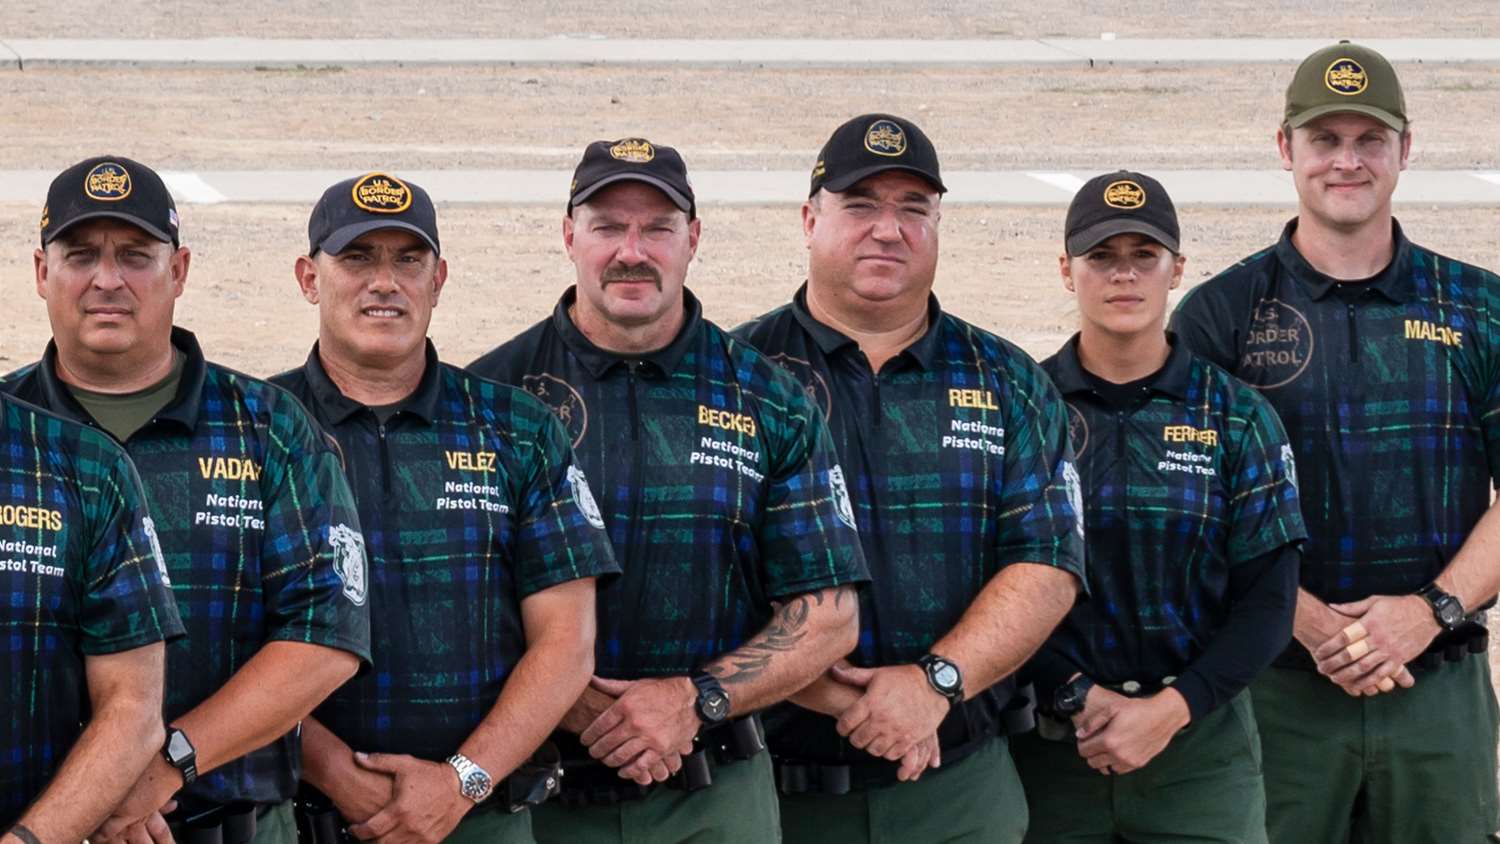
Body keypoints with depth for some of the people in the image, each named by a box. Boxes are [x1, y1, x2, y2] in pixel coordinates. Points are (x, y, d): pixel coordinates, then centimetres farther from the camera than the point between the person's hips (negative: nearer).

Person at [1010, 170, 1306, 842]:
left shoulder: (1238, 418, 4)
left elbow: (1268, 603, 0)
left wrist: (1169, 710, -12)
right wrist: (1077, 697, -13)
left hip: (1202, 739, 0)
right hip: (1047, 737, 0)